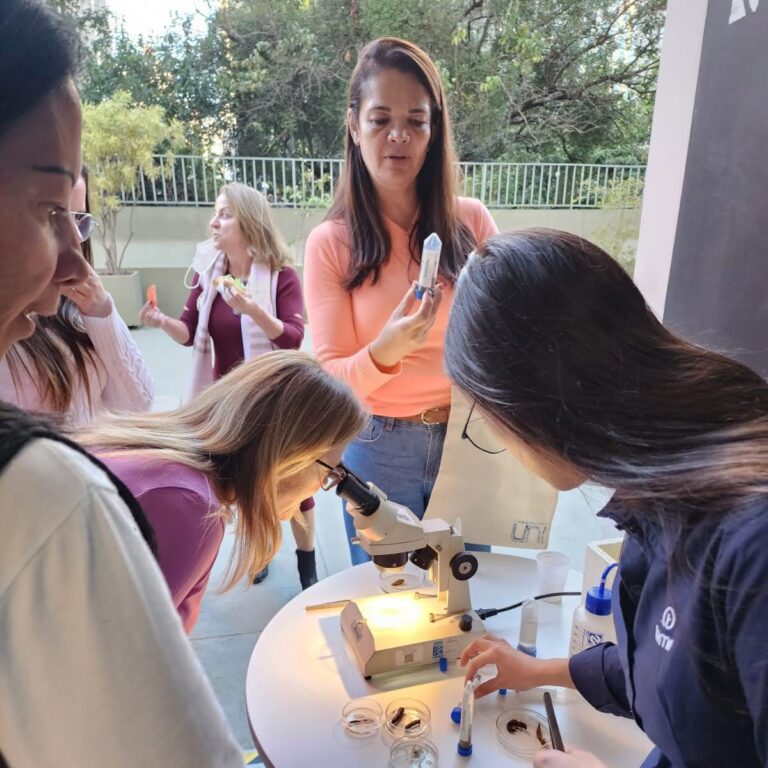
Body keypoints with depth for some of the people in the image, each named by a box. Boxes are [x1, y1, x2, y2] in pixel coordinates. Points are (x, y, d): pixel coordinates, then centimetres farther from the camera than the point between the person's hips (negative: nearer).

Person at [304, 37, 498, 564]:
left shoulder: (473, 221, -4)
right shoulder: (331, 243, -8)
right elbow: (333, 381, -11)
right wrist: (385, 351, -30)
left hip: (470, 440, 2)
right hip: (381, 452, -1)